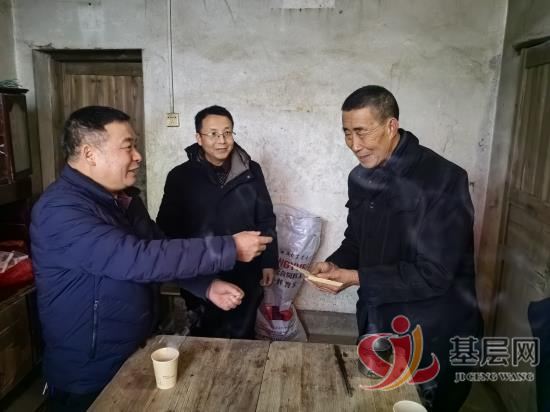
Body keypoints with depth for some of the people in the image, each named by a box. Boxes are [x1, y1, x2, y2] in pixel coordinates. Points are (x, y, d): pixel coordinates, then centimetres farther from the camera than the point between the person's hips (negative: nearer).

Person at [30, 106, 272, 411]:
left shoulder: (123, 199, 3)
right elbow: (139, 259, -36)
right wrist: (229, 249, -31)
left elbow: (161, 250, 6)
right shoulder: (61, 209, -26)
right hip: (87, 378, -7)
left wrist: (207, 286, -9)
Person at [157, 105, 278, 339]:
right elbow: (167, 227, -2)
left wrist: (269, 262, 3)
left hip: (245, 277, 1)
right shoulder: (181, 176, -7)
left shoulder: (251, 172, -2)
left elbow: (265, 220, 4)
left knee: (243, 339, 18)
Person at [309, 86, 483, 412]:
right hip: (377, 327, 7)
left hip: (433, 339, -6)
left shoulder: (443, 179, -22)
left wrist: (355, 277, -24)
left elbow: (433, 274, -25)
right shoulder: (360, 178, 1)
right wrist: (335, 264, -10)